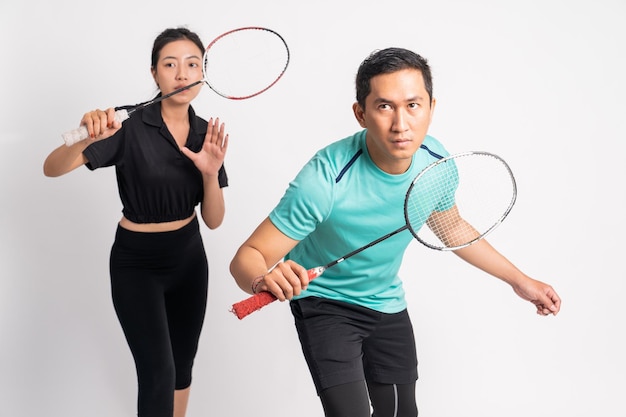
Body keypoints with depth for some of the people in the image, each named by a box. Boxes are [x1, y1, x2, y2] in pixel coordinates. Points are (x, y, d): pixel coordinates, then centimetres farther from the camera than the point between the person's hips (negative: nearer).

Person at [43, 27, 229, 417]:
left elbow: (214, 220, -2)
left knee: (183, 365, 15)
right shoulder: (131, 126, -17)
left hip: (190, 259, 5)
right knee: (159, 372, -10)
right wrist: (86, 138, -43)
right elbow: (52, 169, -23)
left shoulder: (207, 134, -3)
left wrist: (211, 173, -21)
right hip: (137, 263, -5)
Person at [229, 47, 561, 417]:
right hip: (325, 303, -5)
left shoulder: (435, 160, -16)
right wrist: (265, 279, -55)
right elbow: (247, 257, -31)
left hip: (387, 303, 5)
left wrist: (518, 279, 10)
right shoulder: (327, 178, -34)